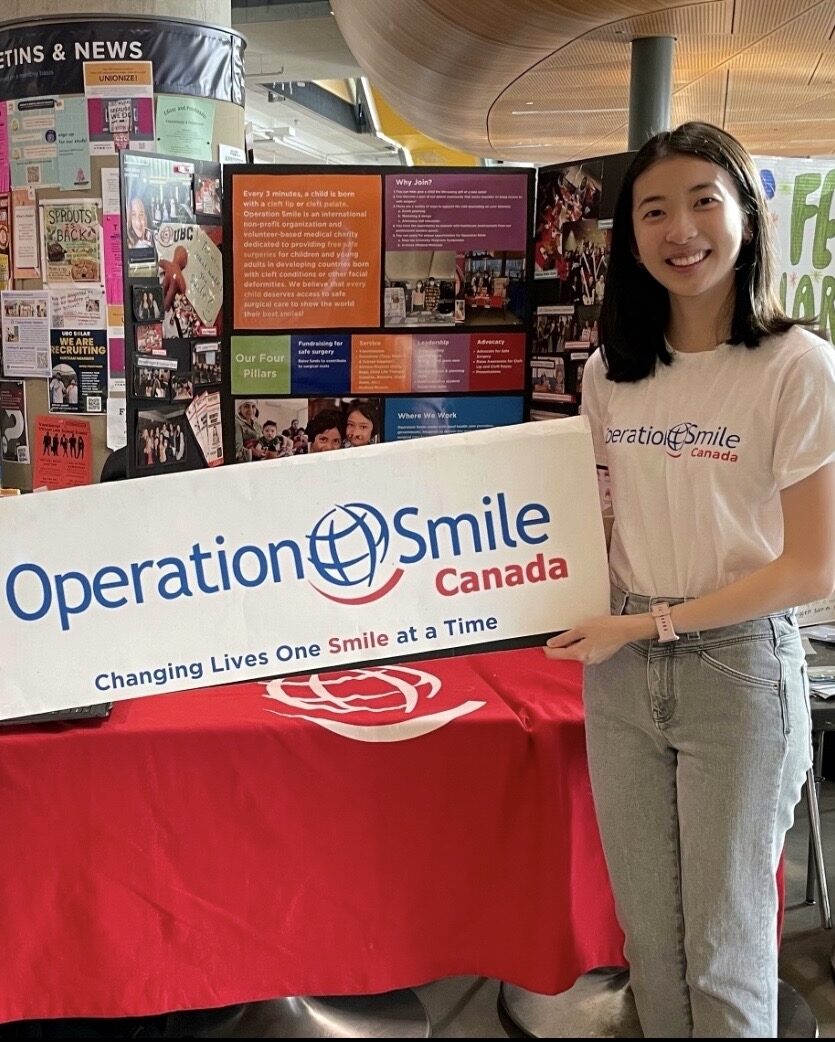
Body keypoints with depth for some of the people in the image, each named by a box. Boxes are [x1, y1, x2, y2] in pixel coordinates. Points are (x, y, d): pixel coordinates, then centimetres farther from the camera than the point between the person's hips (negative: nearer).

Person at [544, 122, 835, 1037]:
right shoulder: (609, 373, 3)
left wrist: (650, 623, -14)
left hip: (739, 666, -4)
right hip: (620, 667, 4)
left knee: (724, 945, 9)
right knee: (648, 931, 16)